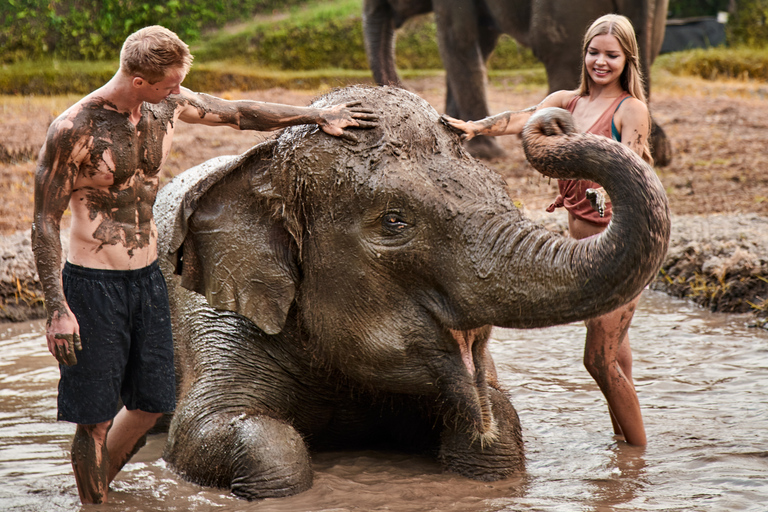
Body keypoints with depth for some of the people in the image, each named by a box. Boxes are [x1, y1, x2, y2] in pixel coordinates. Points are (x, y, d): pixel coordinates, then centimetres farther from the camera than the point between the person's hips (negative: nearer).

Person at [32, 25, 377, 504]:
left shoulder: (170, 106, 0)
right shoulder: (74, 130, -19)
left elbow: (241, 113, 16)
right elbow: (45, 222, -14)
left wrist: (319, 115, 22)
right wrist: (58, 310, -19)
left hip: (148, 278, 7)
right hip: (93, 284, -7)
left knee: (151, 403, 15)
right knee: (96, 419, -1)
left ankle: (98, 485, 36)